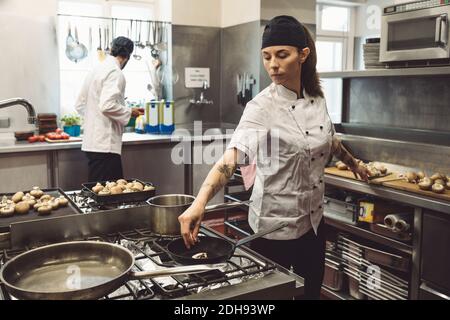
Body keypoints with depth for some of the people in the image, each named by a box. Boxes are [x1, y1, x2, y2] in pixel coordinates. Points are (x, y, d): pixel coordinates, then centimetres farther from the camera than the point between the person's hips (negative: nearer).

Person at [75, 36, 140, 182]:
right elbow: (107, 105, -23)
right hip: (105, 144, -9)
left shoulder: (96, 70, 15)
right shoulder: (115, 72, -12)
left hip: (91, 142, 9)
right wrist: (130, 112, -9)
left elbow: (80, 105, 18)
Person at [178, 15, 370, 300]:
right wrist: (200, 203, -49)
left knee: (312, 290, 20)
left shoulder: (316, 98, -2)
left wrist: (354, 163, 33)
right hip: (275, 223, -5)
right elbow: (232, 157, -34)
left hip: (313, 220, 6)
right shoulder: (261, 107, -20)